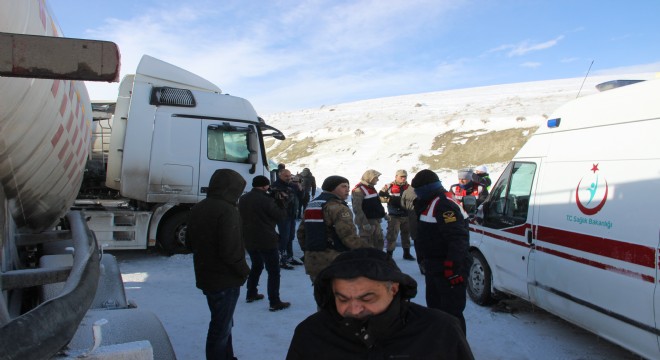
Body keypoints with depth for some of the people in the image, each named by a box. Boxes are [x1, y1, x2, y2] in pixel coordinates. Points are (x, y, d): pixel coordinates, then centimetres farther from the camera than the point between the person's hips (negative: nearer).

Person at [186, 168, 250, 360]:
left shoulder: (197, 209, 7)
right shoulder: (227, 210, -22)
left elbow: (190, 241, 15)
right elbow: (230, 249, -27)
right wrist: (244, 270, -12)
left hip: (206, 277, 9)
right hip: (225, 279, -9)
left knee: (223, 322, 24)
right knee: (221, 327, 4)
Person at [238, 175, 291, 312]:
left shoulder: (243, 199, 7)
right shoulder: (266, 199, -18)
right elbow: (280, 215, -11)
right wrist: (280, 202, 4)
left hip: (249, 240, 8)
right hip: (266, 241, -8)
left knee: (256, 265, 27)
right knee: (274, 271, -1)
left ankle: (251, 294, 34)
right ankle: (274, 302, -2)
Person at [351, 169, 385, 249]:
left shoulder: (371, 188, 15)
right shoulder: (359, 190, -17)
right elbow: (357, 208, -23)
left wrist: (383, 214, 21)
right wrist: (365, 223, -26)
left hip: (375, 221, 10)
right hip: (367, 222, -10)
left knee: (379, 242, 18)